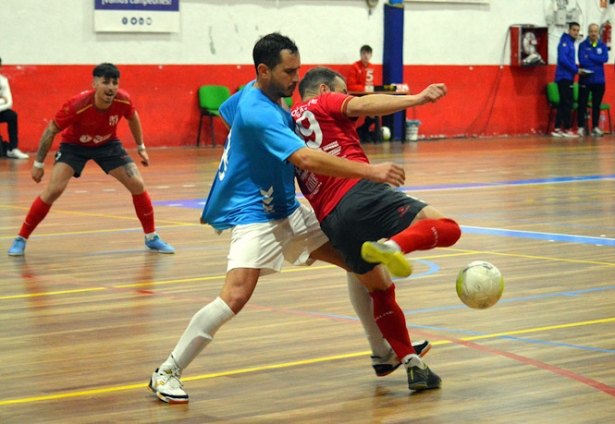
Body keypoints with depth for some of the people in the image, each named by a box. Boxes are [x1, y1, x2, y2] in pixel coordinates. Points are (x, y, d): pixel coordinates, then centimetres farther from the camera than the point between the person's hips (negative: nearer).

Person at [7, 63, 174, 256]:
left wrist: (141, 148, 9)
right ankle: (21, 239, -6)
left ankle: (151, 237, 13)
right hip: (74, 145, -3)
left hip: (108, 144, 3)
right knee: (53, 190, -20)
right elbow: (50, 130, -21)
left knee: (137, 185, -6)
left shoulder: (123, 101, -26)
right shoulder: (77, 106, -36)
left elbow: (133, 118, 1)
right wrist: (38, 163, -16)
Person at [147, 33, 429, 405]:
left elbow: (227, 111, 27)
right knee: (236, 296, -26)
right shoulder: (258, 113, -26)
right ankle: (168, 373, -12)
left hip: (288, 210, 10)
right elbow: (307, 159, -38)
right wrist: (371, 171, -41)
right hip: (255, 216, -10)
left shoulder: (255, 94, 4)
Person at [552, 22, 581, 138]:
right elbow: (562, 59, -21)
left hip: (567, 77, 9)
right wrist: (576, 70, -16)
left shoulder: (571, 42, 17)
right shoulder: (565, 42, -11)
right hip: (564, 76, -9)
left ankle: (557, 129, 10)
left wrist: (577, 68, 6)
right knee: (568, 103, -6)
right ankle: (567, 129, -2)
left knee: (564, 103, 9)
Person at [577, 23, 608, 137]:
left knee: (596, 105, 7)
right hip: (585, 79, -2)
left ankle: (595, 127, 14)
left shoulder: (602, 45, 6)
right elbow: (582, 61, -14)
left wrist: (590, 56, -13)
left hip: (599, 80, 2)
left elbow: (605, 59, -11)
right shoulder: (583, 45, -1)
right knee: (582, 104, -2)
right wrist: (597, 60, -11)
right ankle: (581, 127, 4)